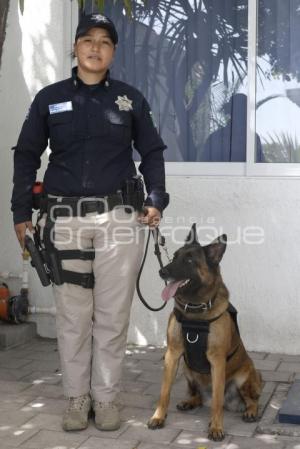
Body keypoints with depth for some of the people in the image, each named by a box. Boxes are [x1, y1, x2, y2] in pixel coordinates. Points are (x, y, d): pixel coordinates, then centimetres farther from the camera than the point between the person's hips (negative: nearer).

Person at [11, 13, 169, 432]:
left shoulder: (131, 99, 8)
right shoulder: (49, 98, 7)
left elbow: (152, 152, 12)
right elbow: (26, 155, 9)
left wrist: (156, 200, -1)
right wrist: (21, 212, 3)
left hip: (119, 218, 0)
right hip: (65, 219, 0)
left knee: (112, 315, 3)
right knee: (72, 315, 4)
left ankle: (107, 397, 16)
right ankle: (77, 397, 17)